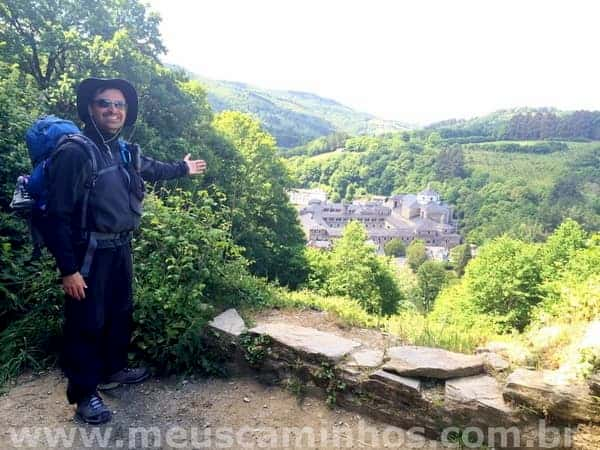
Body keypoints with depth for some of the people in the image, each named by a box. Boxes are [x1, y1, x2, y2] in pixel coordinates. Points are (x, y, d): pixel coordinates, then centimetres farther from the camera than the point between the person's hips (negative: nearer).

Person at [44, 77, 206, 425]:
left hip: (121, 248, 8)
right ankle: (84, 394, 22)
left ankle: (114, 368, 42)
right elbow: (58, 215, -18)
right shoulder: (75, 152, -18)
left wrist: (183, 168, 44)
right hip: (90, 252, -8)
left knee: (121, 312, 20)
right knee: (87, 322, 5)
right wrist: (68, 269, -19)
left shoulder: (126, 152, 5)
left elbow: (153, 169, 29)